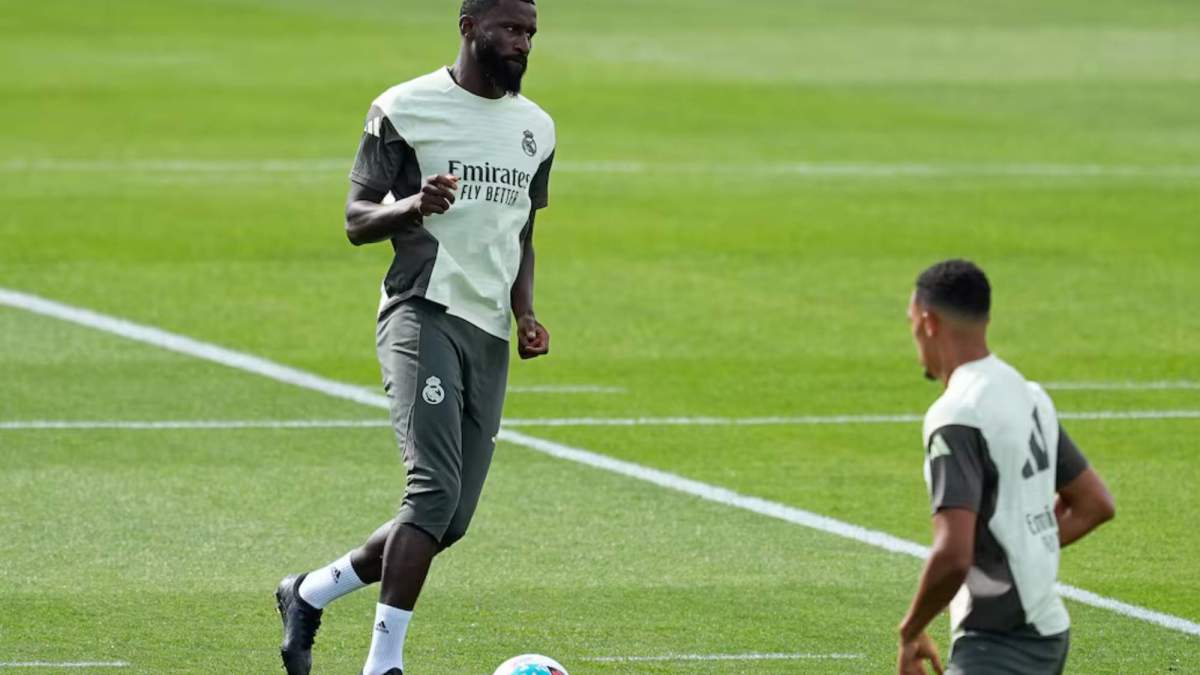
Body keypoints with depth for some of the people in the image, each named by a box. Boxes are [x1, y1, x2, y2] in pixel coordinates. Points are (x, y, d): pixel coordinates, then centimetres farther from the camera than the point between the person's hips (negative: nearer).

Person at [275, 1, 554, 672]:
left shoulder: (536, 128, 16)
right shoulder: (406, 109, -3)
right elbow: (356, 220, -1)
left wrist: (525, 312, 8)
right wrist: (413, 206, -22)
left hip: (491, 334, 7)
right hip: (423, 315, -6)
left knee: (451, 522, 2)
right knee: (436, 490, -23)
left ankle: (310, 594, 22)